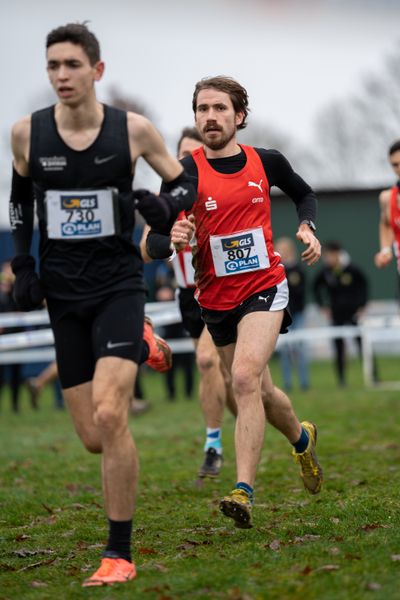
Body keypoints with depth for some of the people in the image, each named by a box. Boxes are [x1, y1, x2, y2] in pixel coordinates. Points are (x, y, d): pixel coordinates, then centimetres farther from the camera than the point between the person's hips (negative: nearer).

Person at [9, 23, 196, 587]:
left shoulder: (133, 130, -7)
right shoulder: (27, 133, -2)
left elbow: (185, 183, 7)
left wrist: (166, 207, -15)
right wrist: (23, 262, 8)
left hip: (118, 286, -3)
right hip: (63, 295, 3)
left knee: (109, 417, -22)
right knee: (93, 437, 6)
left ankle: (120, 554, -10)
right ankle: (141, 348, 43)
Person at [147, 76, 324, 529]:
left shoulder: (267, 162, -1)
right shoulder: (187, 171, -8)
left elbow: (303, 193, 20)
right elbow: (167, 219, -20)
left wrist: (307, 227, 2)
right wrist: (173, 235, -43)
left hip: (264, 288, -2)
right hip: (215, 299, 2)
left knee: (245, 378, -23)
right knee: (260, 392, 14)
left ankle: (244, 491, -25)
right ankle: (302, 439, 47)